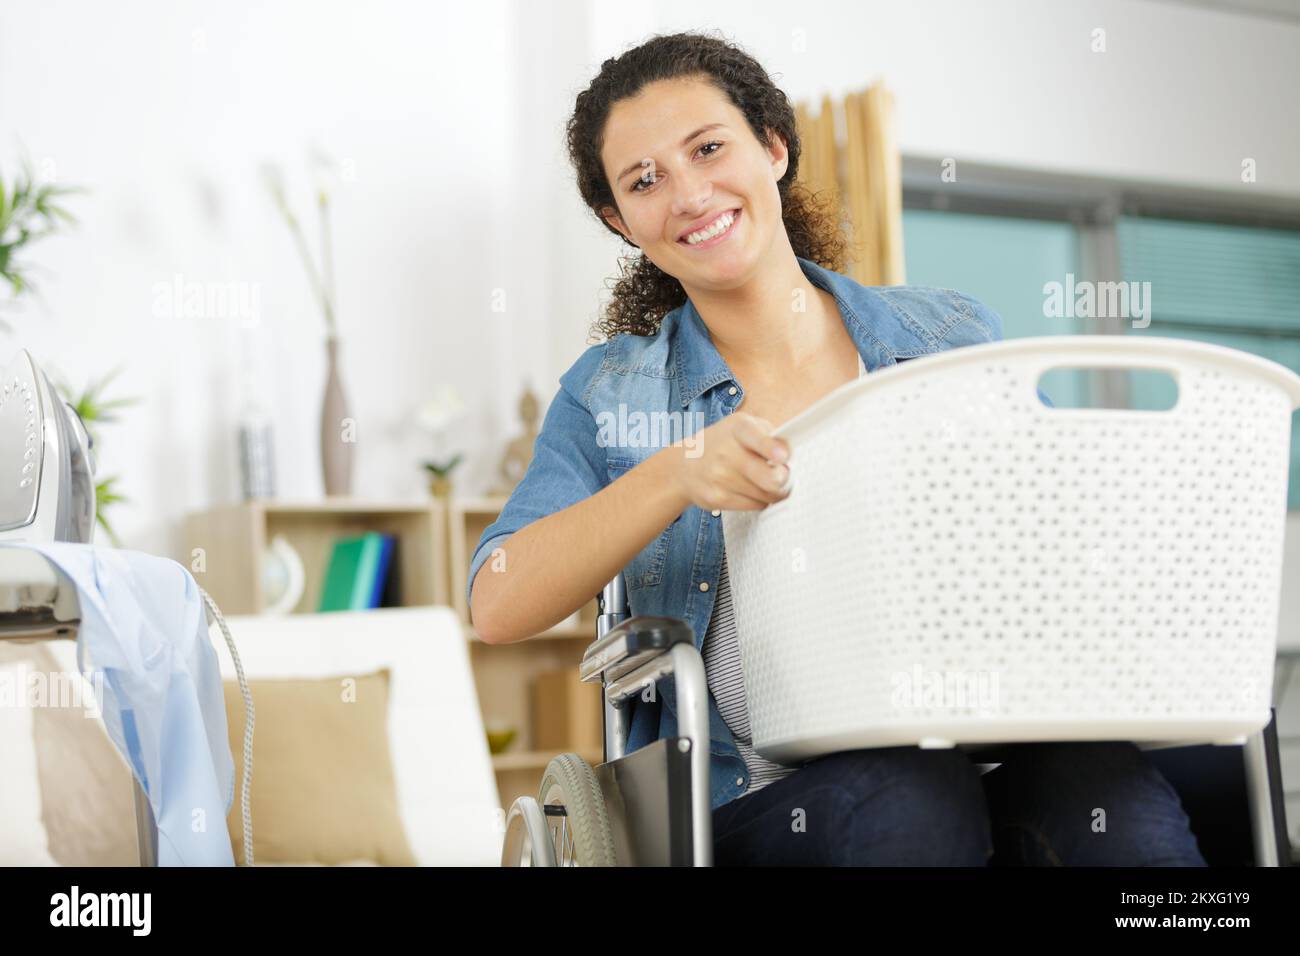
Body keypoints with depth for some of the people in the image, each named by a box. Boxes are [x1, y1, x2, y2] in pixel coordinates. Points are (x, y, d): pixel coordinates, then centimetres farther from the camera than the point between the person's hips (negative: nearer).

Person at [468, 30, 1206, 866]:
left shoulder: (957, 337, 10)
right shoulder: (611, 396, 8)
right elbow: (498, 607, -5)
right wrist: (677, 475, -20)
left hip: (986, 758, 1)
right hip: (753, 793, -1)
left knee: (1108, 788, -31)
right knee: (912, 795, -34)